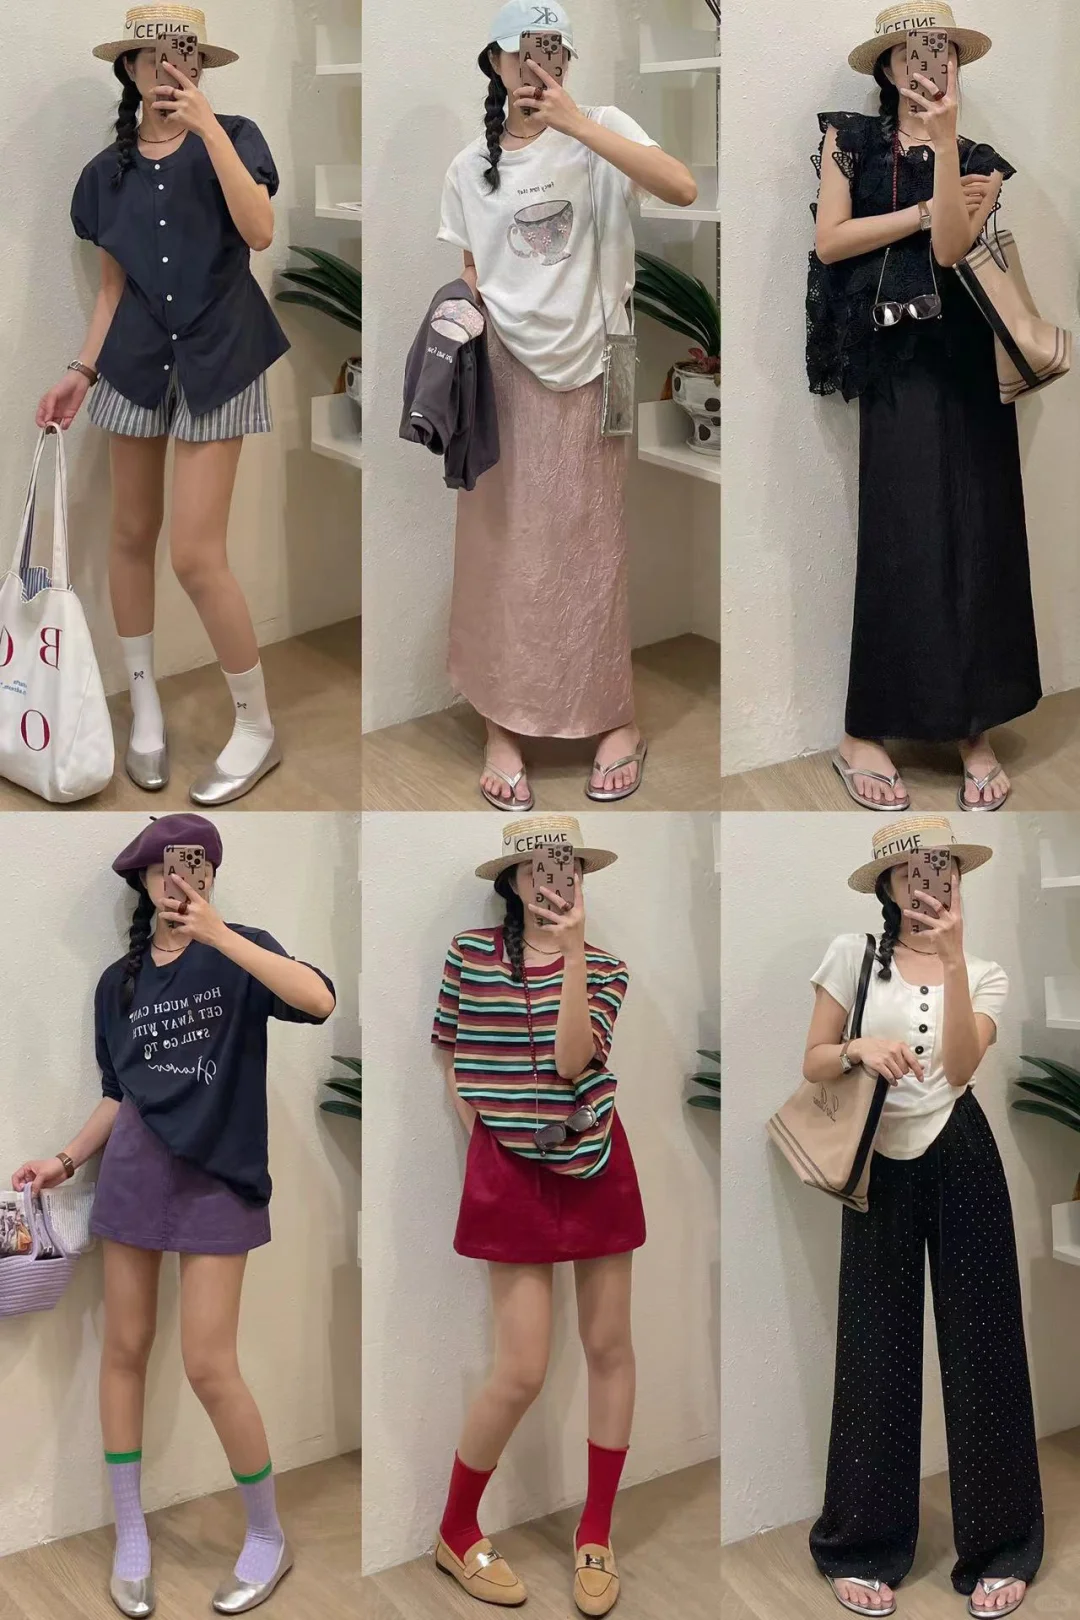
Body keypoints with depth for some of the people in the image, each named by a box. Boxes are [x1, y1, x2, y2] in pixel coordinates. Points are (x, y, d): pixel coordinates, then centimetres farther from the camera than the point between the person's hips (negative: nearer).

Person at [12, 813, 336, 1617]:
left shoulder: (237, 950, -6)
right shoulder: (119, 982, 8)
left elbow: (320, 1001, -26)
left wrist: (218, 934, -30)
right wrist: (67, 1160, 6)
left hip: (216, 1177, -4)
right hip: (134, 1171, 5)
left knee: (209, 1366, -5)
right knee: (126, 1348, 7)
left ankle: (269, 1537, 14)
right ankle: (131, 1538, 21)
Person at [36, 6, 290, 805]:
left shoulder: (233, 137, -5)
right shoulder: (109, 171, 6)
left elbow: (260, 232, -22)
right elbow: (113, 286, 12)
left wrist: (207, 126, -25)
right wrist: (82, 371, 5)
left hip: (217, 362, -4)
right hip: (137, 361, 5)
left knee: (196, 554, -10)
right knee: (132, 536, 10)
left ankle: (258, 728, 6)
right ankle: (145, 703, 29)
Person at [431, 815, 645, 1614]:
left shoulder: (604, 968, -4)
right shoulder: (469, 952, -4)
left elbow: (573, 1059, -21)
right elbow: (448, 1045, 12)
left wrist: (573, 948, -24)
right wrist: (472, 1111, 2)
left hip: (596, 1167, 2)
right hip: (512, 1172, -2)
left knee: (609, 1346, 7)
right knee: (522, 1372, -5)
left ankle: (596, 1536, 23)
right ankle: (457, 1532, 16)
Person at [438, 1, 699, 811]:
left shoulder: (601, 129, -5)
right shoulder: (470, 166, 5)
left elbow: (682, 187, -23)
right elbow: (470, 273, 12)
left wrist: (575, 123, -27)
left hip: (589, 368, -2)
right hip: (504, 370, 2)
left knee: (596, 545, 5)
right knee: (503, 545, 3)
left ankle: (618, 719, 17)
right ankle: (503, 725, 11)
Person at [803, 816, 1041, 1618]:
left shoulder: (985, 973, 3)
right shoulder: (854, 954, 1)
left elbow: (961, 1065, -14)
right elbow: (813, 1063, 1)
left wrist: (952, 957, -22)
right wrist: (858, 1049, -20)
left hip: (961, 1164, 0)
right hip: (881, 1168, 0)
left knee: (979, 1344, 3)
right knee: (876, 1351, 5)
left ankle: (998, 1548, 14)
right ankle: (863, 1547, 17)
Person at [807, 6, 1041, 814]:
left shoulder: (980, 162, 11)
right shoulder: (850, 140, 10)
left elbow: (951, 247, -9)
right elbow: (830, 240, -4)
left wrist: (945, 141, -14)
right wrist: (926, 208, -5)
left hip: (963, 362, 2)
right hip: (894, 362, -2)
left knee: (975, 534, -2)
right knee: (902, 536, -5)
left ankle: (975, 728, 2)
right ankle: (865, 733, 0)